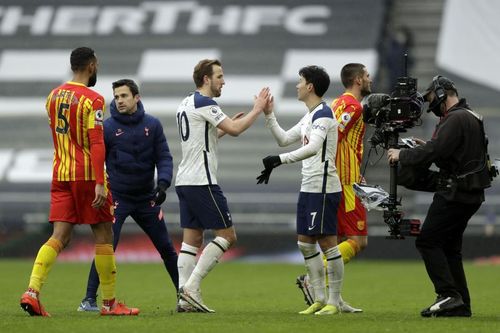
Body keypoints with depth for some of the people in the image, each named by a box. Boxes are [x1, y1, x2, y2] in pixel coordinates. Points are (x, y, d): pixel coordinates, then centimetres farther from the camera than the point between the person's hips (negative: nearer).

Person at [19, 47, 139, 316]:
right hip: (87, 174, -6)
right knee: (103, 234, 6)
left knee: (60, 236, 2)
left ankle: (32, 291, -17)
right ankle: (109, 302, 11)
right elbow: (96, 143, -19)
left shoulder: (53, 96, 11)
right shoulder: (92, 100, -12)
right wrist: (100, 183, -23)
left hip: (60, 173, 6)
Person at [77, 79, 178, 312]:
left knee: (166, 248, 8)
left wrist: (163, 183, -15)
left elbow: (164, 157, 1)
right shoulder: (107, 127, -5)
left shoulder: (152, 125, 2)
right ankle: (89, 299, -11)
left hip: (147, 197, 3)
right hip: (117, 197, -3)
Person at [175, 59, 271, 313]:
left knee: (192, 239, 7)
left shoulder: (186, 104, 18)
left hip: (184, 181, 9)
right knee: (227, 235, -4)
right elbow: (235, 130, -17)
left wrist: (229, 124, 22)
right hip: (202, 182, -9)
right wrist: (257, 109, -5)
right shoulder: (204, 103, -12)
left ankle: (185, 298, -1)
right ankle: (191, 287, -13)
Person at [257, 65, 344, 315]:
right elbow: (284, 139, 25)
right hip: (308, 188, 10)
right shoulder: (309, 116, 16)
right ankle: (320, 299, 16)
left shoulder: (323, 114, -14)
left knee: (327, 242, -6)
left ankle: (334, 301, -1)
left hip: (324, 187, -10)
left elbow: (312, 147, -28)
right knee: (305, 243, 10)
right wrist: (268, 114, 16)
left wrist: (280, 160, -33)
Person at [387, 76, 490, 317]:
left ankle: (449, 294, -14)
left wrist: (401, 155, -10)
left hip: (455, 194, -10)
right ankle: (461, 305, 9)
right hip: (470, 195, 10)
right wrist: (427, 146, 17)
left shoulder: (455, 120, -15)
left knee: (428, 241, -8)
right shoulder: (471, 117, 18)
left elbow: (433, 152, -22)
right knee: (449, 247, 12)